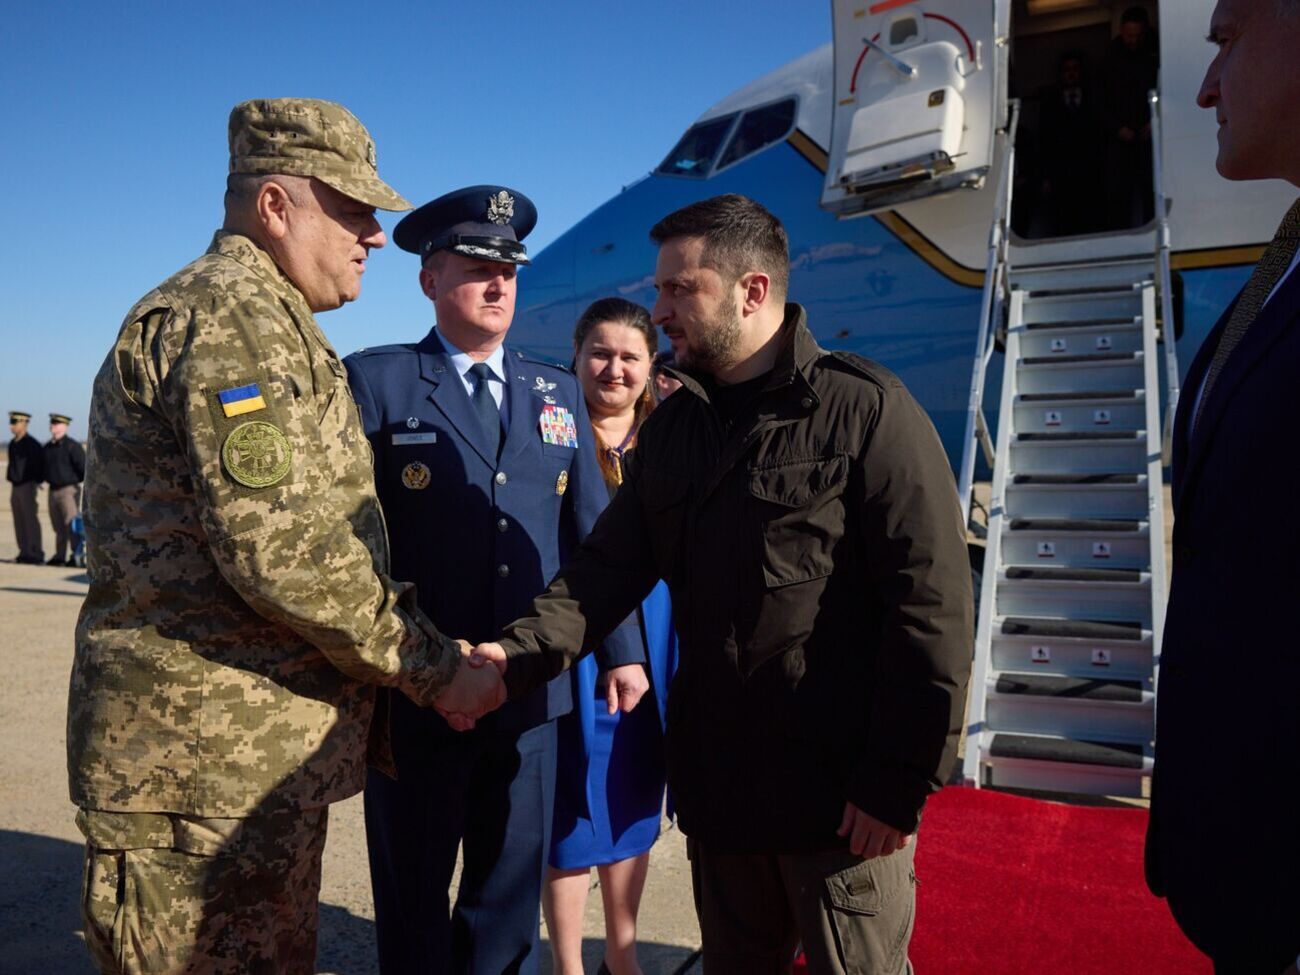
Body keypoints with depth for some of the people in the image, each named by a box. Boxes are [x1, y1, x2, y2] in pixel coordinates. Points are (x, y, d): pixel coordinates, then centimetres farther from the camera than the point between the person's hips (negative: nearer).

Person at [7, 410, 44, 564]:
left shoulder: (31, 443, -11)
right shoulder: (12, 444, 13)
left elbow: (41, 461, -11)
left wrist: (37, 481, -9)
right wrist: (11, 478, 15)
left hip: (27, 486, -8)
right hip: (15, 486, 8)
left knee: (30, 519, -8)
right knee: (19, 521, 8)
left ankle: (36, 554, -5)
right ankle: (24, 553, 13)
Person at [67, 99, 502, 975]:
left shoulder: (268, 323, 20)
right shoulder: (232, 314, -15)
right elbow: (275, 547, -24)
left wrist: (425, 648, 15)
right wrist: (433, 669, -13)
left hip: (265, 765, 10)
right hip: (205, 767, -10)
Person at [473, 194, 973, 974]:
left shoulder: (866, 409, -12)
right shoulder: (671, 428, 8)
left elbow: (931, 603, -15)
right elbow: (611, 566, 4)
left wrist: (900, 782, -16)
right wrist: (521, 654, -12)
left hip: (842, 792, -6)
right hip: (716, 782, 6)